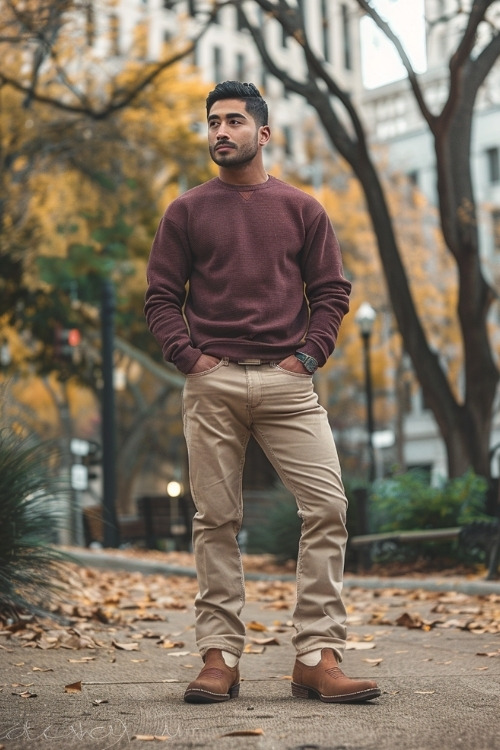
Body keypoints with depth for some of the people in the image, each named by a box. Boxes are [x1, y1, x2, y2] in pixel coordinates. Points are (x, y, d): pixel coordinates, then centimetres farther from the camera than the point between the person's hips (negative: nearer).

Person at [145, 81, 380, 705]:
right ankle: (219, 658, 8)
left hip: (287, 379, 1)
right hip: (211, 383, 0)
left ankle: (318, 658, -4)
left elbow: (331, 291, 12)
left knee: (327, 507, -10)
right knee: (216, 520, 1)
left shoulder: (300, 209, 13)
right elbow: (161, 296, 9)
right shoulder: (186, 212, 11)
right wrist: (189, 355, -4)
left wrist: (310, 353, -2)